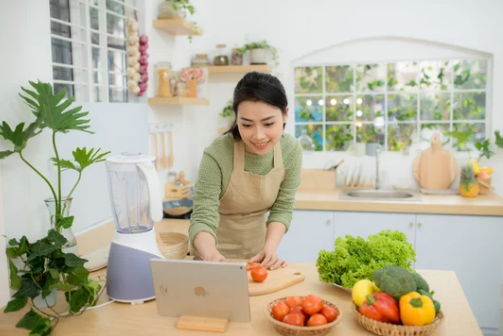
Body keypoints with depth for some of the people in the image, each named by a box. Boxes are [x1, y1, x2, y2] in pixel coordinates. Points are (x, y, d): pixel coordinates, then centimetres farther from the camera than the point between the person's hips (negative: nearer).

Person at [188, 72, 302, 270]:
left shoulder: (291, 150, -17)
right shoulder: (217, 155, -29)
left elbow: (282, 208, -10)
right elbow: (202, 218, -28)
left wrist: (269, 249, -24)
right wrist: (211, 254, -46)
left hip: (255, 247, 3)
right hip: (215, 247, -3)